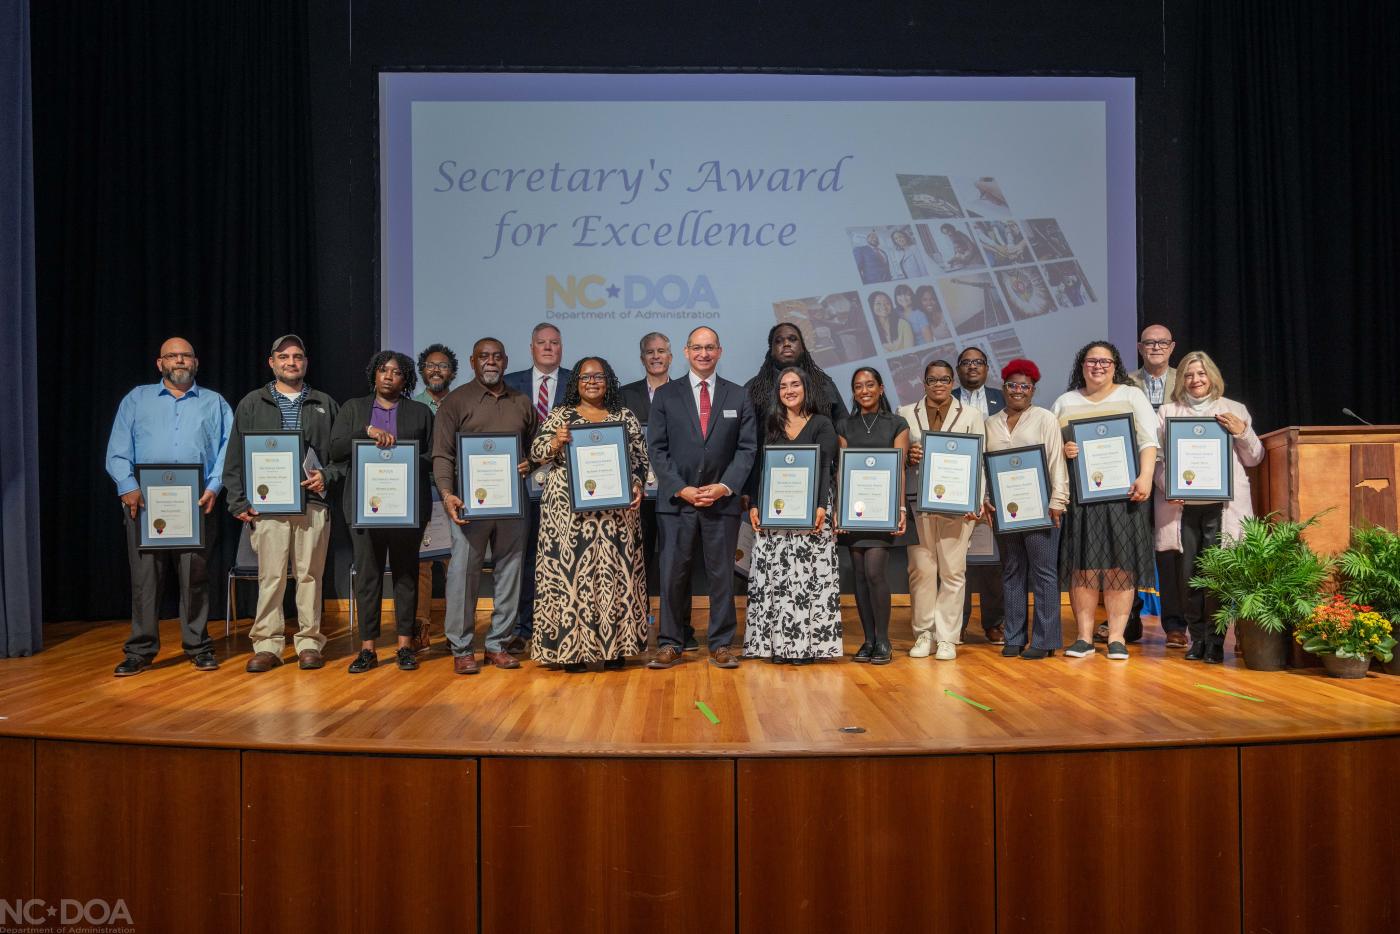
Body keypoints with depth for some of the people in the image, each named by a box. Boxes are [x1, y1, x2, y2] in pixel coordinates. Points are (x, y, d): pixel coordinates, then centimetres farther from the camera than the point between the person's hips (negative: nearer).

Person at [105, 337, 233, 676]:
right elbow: (118, 451, 6)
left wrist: (214, 486, -10)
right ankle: (140, 650, 8)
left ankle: (198, 647, 10)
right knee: (144, 577, 0)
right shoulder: (136, 400, 15)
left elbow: (228, 448, 5)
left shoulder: (215, 403, 15)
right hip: (143, 503, 0)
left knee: (195, 577, 1)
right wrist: (128, 487, -8)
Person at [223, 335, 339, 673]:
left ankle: (309, 642, 10)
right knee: (270, 576, -1)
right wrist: (239, 502, 0)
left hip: (312, 502, 1)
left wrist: (327, 476, -6)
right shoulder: (251, 404, 12)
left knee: (310, 575, 2)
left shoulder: (325, 405, 14)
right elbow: (235, 458, 8)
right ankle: (267, 645, 6)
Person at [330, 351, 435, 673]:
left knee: (406, 572, 3)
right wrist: (368, 431, -12)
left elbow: (433, 457, 8)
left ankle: (405, 645, 10)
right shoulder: (353, 408, 14)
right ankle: (367, 648, 5)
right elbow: (335, 447, 1)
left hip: (408, 505, 0)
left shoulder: (421, 412, 12)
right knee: (367, 573, -1)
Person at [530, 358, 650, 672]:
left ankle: (615, 645, 9)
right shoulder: (559, 415, 9)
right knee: (570, 571, -3)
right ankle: (572, 646, 3)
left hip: (616, 508, 1)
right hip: (569, 509, -1)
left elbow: (641, 459, 10)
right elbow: (536, 453, 3)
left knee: (614, 571, 1)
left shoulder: (626, 417, 11)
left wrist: (637, 485, -7)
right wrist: (556, 441, -16)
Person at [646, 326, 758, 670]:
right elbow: (657, 449, 1)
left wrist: (724, 487, -9)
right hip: (676, 500, 0)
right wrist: (680, 489, -9)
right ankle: (669, 644, 11)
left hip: (723, 500, 1)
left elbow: (746, 448, 4)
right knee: (672, 574, 1)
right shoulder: (666, 395, 6)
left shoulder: (738, 396, 8)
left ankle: (721, 644, 14)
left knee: (722, 574, 5)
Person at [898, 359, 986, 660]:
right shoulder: (906, 414, 12)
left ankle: (947, 637, 6)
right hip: (918, 501, 1)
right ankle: (923, 633, 12)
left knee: (953, 571, -1)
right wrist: (907, 456, -10)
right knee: (921, 568, 0)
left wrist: (977, 502, -4)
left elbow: (979, 462, 6)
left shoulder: (971, 416, 10)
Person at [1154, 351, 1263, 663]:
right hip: (1181, 505, 1)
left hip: (1221, 505, 0)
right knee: (1186, 573, 0)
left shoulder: (1234, 411, 13)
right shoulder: (1167, 412, 12)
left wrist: (1242, 433, -5)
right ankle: (1197, 637, 13)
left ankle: (1215, 640, 5)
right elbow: (1157, 457, 7)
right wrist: (1167, 488, -9)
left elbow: (1254, 459, 14)